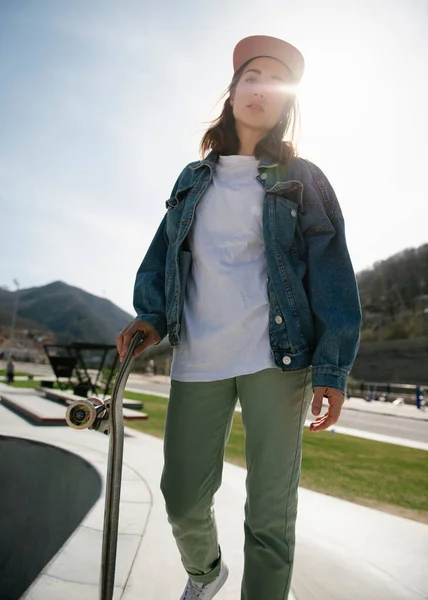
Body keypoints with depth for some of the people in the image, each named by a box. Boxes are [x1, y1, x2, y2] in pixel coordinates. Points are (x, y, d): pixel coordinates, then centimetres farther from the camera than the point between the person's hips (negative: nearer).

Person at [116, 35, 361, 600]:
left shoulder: (302, 180, 7)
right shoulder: (194, 180, 16)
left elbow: (331, 274, 0)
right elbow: (163, 254, 14)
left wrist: (333, 368, -8)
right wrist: (152, 316, -4)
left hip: (276, 359, -2)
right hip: (197, 359, 3)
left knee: (270, 512, 0)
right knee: (183, 498, 8)